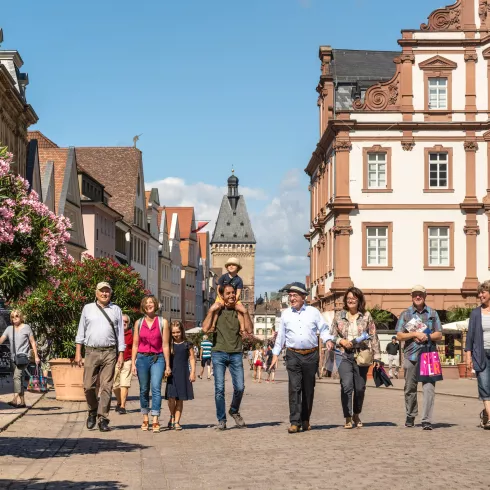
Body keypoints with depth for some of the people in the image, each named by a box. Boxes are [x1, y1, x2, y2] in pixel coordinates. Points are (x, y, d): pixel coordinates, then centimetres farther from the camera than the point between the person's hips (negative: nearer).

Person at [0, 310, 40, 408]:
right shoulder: (9, 329, 11)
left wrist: (36, 356, -1)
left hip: (23, 356, -6)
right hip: (13, 357, 6)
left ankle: (16, 399, -32)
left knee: (17, 376, -21)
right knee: (19, 379, 10)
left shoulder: (26, 327, 0)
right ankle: (22, 401, 16)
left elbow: (32, 342, 2)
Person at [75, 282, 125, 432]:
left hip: (109, 353, 0)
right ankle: (92, 412, 22)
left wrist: (121, 354, 3)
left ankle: (103, 419, 0)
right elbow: (81, 331, 12)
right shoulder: (88, 308, 11)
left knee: (106, 387, -4)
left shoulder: (116, 310, 11)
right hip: (91, 351, 1)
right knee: (88, 386, -2)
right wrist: (78, 353, 5)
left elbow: (120, 333, 10)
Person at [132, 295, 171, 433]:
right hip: (142, 358, 3)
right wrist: (133, 363, 3)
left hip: (157, 358, -2)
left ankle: (155, 421, -18)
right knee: (144, 390, 8)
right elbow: (135, 345, 10)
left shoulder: (163, 322, 2)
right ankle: (145, 419, 19)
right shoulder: (139, 323, 9)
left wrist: (167, 365, 0)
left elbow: (165, 345, 1)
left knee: (156, 388, -15)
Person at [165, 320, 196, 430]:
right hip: (171, 374, 0)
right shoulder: (169, 344, 5)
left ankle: (177, 421, 11)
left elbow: (192, 358, 4)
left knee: (180, 399, 3)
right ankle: (172, 417, 16)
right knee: (171, 397, -9)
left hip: (183, 374, 0)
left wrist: (193, 372, -3)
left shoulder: (187, 344, 3)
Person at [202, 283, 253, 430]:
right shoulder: (217, 310, 3)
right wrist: (211, 310, -12)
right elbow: (205, 328, -10)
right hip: (219, 353, -1)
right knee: (219, 389, -3)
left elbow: (249, 330, -4)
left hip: (236, 353, 2)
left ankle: (234, 411, 24)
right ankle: (221, 420, 6)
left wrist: (245, 312, -9)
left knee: (240, 387, -3)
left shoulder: (239, 309, 7)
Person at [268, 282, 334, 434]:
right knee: (294, 387, -11)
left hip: (311, 355, 0)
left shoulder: (313, 312, 6)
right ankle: (295, 422, -14)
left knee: (308, 389, 7)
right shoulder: (285, 314, 10)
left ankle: (305, 420, 19)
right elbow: (281, 336, 14)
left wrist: (328, 340, -13)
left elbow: (323, 329, 7)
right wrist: (275, 354, 11)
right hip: (293, 355, 0)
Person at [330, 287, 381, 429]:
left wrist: (376, 356, 1)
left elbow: (373, 337, 6)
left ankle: (356, 415, 27)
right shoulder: (339, 316, 8)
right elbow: (332, 335, 11)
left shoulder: (366, 316, 6)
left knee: (360, 388, 5)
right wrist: (341, 341, -8)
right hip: (345, 355, -1)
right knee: (346, 386, -15)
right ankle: (348, 418, -7)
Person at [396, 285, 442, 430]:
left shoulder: (432, 313, 12)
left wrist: (427, 336, -10)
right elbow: (399, 336, 3)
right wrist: (415, 334, -10)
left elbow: (439, 335, 9)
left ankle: (427, 421, -13)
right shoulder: (406, 314, 9)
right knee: (410, 388, 8)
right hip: (410, 355, 1)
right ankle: (410, 416, 25)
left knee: (429, 387, -11)